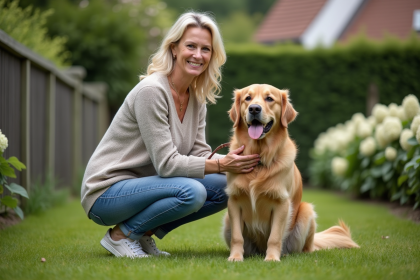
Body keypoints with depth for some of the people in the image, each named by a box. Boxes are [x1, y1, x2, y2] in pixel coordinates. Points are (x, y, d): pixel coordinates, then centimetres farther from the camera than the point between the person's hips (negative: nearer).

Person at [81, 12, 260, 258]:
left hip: (141, 186, 8)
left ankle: (145, 231, 7)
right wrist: (221, 165, -26)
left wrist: (236, 161, -15)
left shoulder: (197, 97, 5)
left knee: (225, 188, -4)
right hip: (107, 192, -8)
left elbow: (199, 153, 1)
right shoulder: (151, 90, -21)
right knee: (191, 191, -30)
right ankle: (121, 234, -7)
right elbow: (166, 163, -23)